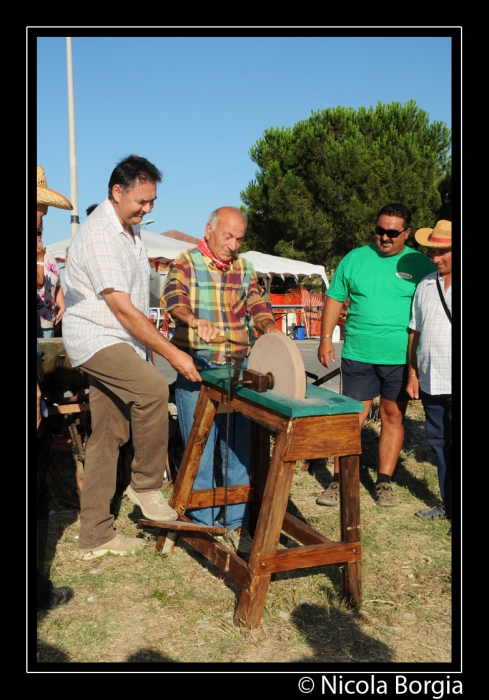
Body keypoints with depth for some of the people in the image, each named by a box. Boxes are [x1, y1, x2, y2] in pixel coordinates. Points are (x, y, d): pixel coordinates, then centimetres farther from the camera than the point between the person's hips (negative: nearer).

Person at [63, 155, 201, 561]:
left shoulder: (131, 229, 13)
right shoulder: (98, 235, -17)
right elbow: (123, 309, -23)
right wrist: (171, 353, -23)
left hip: (121, 344, 9)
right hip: (95, 340, -9)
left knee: (108, 438, 8)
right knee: (153, 388, -32)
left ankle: (95, 537, 15)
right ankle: (146, 485, -12)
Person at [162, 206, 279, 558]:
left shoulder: (244, 269, 13)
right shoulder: (186, 263, -1)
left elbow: (257, 304, 2)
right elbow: (173, 297, -20)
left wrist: (271, 331, -21)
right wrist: (195, 321, -42)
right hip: (196, 368, -4)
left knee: (240, 448, 5)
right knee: (199, 449, 1)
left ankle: (236, 524, 17)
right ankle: (202, 523, 16)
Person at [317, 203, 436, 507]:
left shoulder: (421, 265, 2)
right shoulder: (355, 258, 5)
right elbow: (335, 298, 9)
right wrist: (326, 338, 2)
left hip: (401, 358, 0)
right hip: (358, 355, 0)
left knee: (394, 417, 8)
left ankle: (384, 482, 19)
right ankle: (339, 481, 11)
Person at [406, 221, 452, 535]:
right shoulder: (426, 285, 12)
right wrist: (412, 373, 13)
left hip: (453, 383, -6)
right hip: (430, 382, 6)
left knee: (452, 445, -2)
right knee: (439, 443, 15)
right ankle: (448, 504, 28)